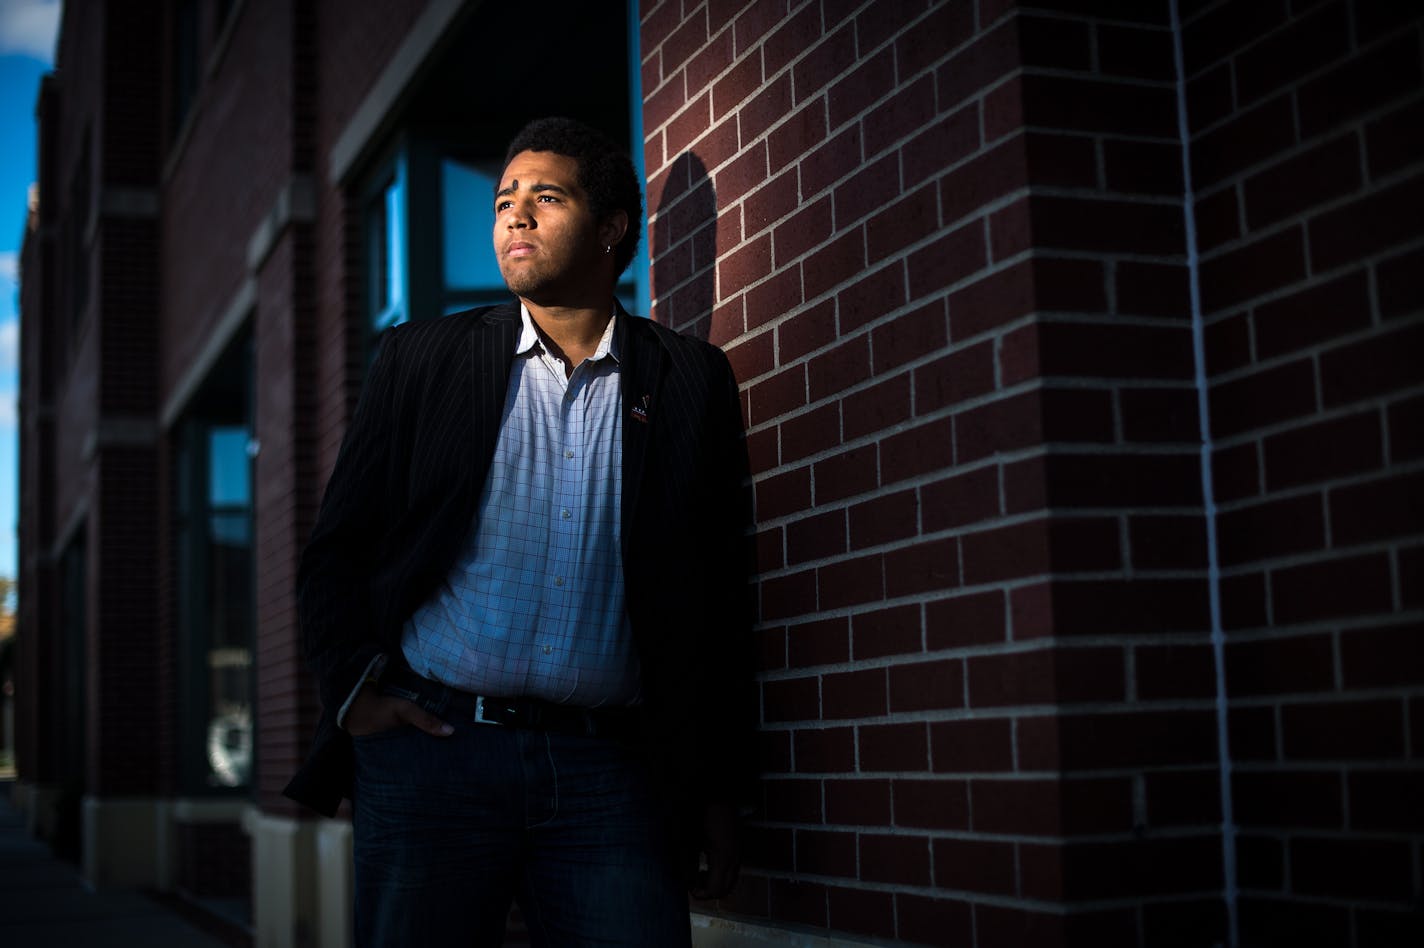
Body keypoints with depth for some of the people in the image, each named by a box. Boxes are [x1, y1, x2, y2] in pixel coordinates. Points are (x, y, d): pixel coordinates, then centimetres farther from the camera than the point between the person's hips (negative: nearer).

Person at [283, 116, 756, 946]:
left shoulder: (691, 380, 10)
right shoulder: (422, 358, 11)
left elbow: (722, 596, 9)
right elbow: (336, 552, 12)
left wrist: (719, 793, 5)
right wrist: (355, 686, -5)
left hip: (608, 776, 0)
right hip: (432, 748, 1)